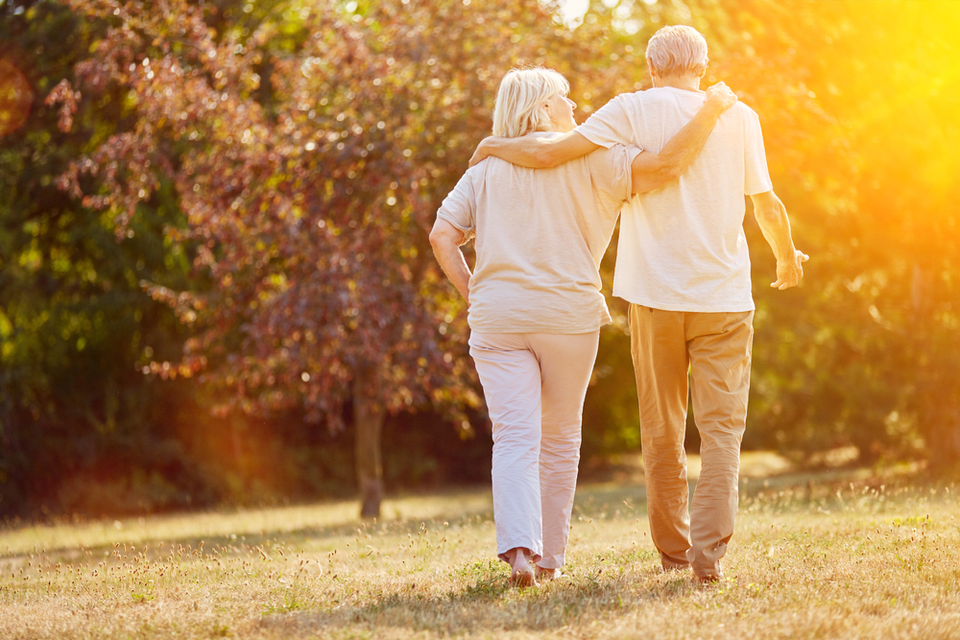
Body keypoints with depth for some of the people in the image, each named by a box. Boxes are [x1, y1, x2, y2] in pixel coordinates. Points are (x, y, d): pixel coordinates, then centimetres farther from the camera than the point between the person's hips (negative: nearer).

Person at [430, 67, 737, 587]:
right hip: (567, 314, -2)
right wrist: (710, 110, -4)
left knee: (515, 438, -4)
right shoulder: (587, 157, 0)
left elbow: (442, 236, 4)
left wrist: (474, 295, 8)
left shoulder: (486, 168, 12)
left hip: (497, 316, 2)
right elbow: (664, 167, -12)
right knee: (559, 439, 12)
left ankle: (518, 545, -25)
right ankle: (549, 556, 17)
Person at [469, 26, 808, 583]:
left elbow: (551, 152, -10)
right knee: (721, 427, 1)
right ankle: (711, 552, -12)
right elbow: (767, 204, 7)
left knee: (662, 429, 11)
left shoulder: (634, 111, -2)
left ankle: (674, 549, 17)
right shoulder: (739, 117, 3)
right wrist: (788, 258, 26)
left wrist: (495, 147, 9)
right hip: (725, 296, 0)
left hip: (656, 295, 0)